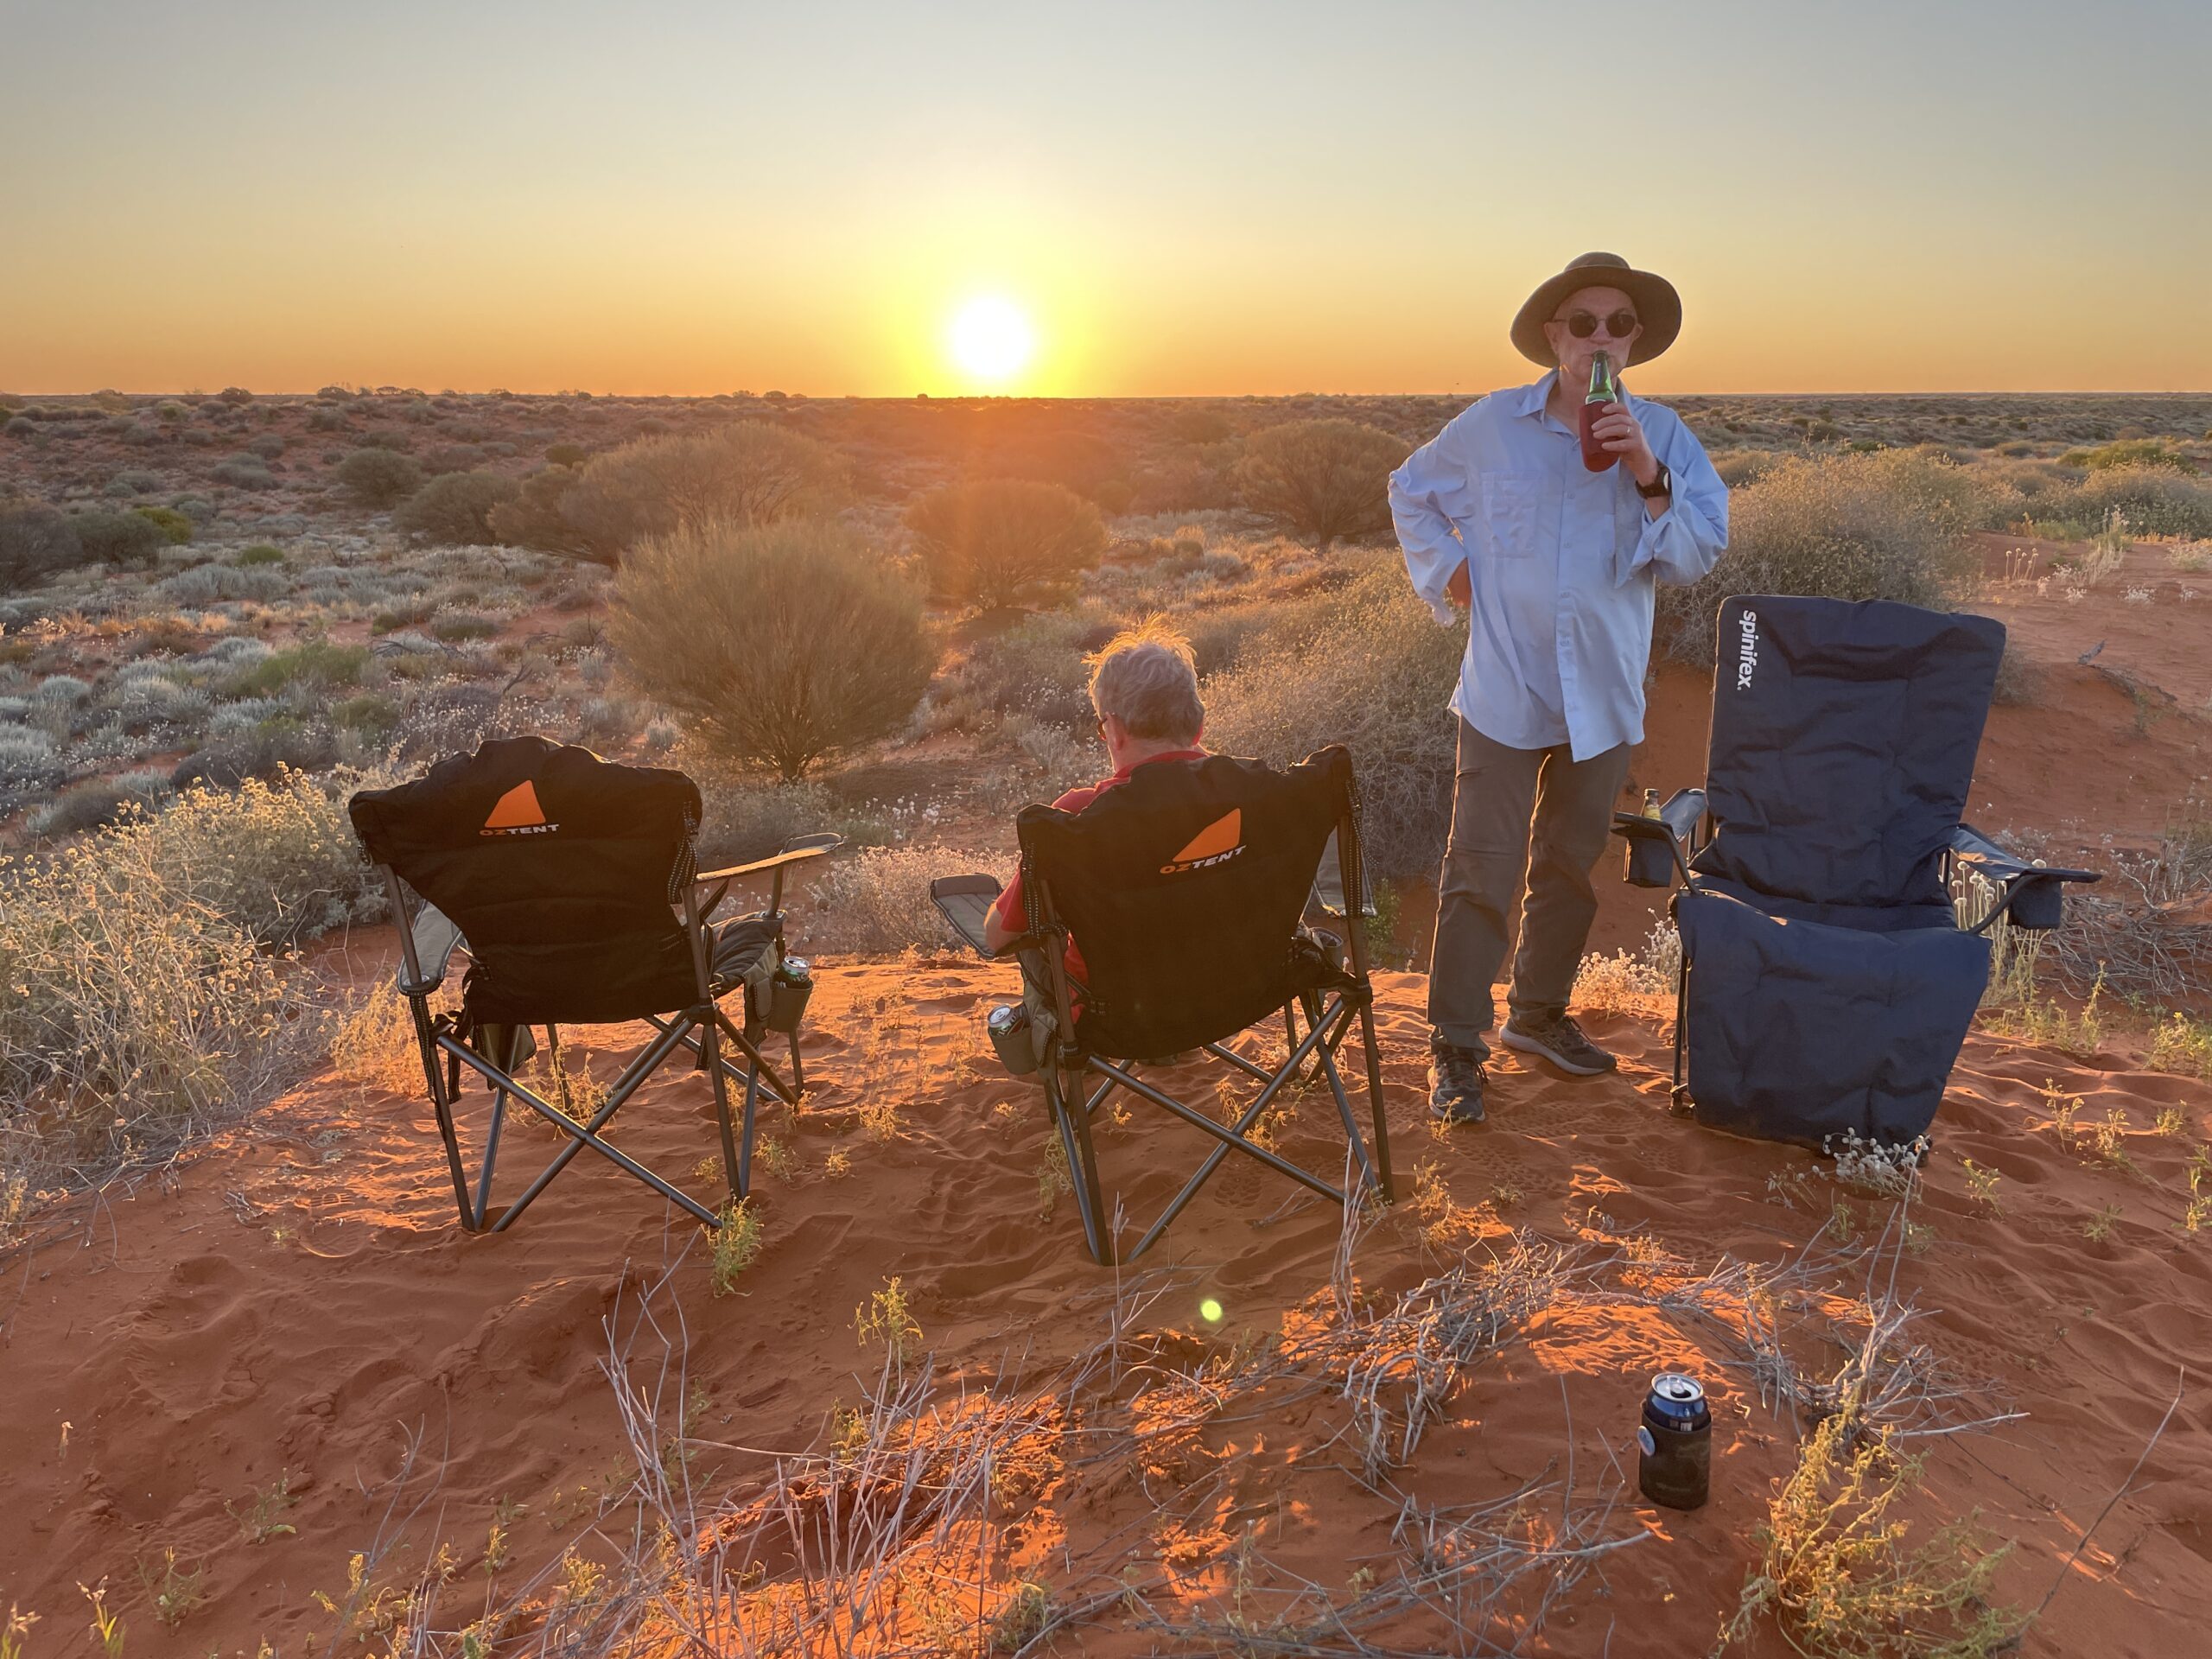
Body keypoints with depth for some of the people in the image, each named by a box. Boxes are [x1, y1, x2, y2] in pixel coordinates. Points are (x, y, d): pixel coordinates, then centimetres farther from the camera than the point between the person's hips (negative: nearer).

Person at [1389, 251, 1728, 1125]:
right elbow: (1411, 492, 15)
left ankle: (1539, 1013, 33)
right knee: (1482, 871, -6)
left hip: (1603, 697, 3)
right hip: (1505, 692, -2)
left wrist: (1650, 478, -23)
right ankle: (1455, 1046, 4)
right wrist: (1447, 571, 3)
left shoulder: (1662, 435, 0)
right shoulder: (1492, 426, -2)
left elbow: (1701, 553, -8)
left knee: (1569, 866, 15)